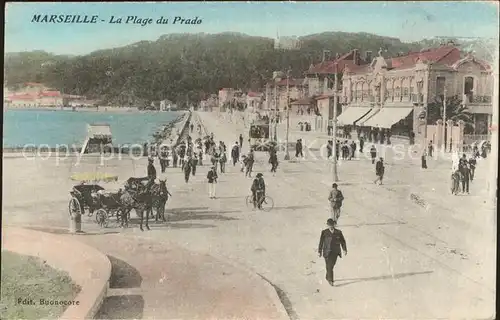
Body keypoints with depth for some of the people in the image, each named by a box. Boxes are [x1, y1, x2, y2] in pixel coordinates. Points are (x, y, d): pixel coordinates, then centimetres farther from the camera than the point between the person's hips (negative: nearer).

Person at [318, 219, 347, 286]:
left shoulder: (338, 232, 1)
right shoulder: (324, 232, -5)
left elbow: (343, 241, 3)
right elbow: (321, 242, -1)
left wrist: (344, 250, -8)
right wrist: (319, 251, 0)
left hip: (335, 252, 3)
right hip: (327, 252, -3)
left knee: (331, 265, 12)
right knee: (329, 266, -6)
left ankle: (328, 277, 33)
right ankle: (330, 280, -1)